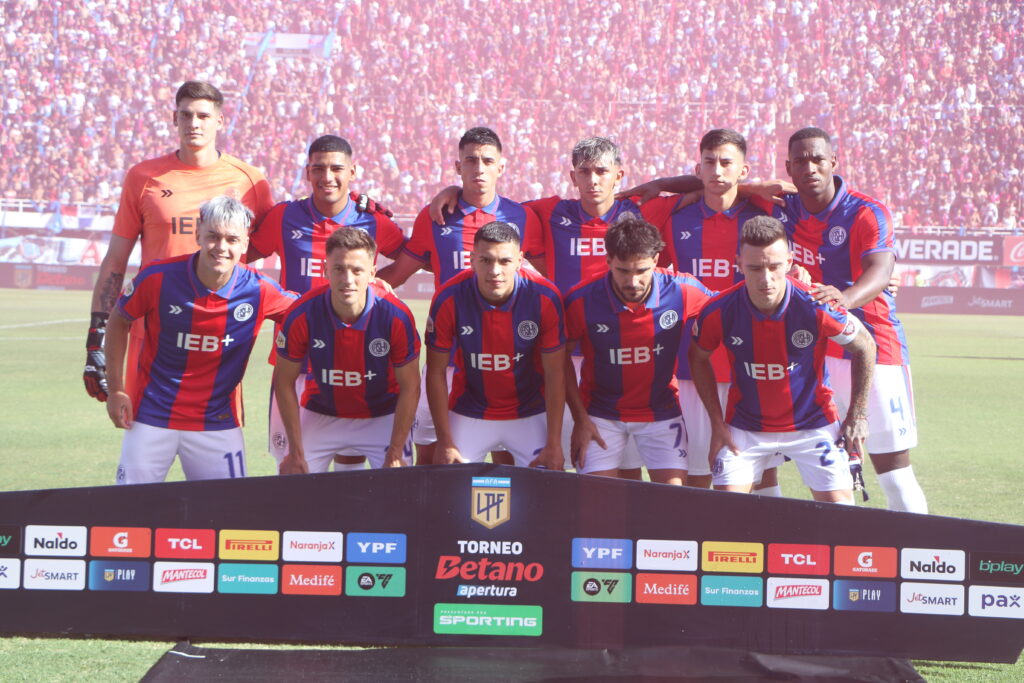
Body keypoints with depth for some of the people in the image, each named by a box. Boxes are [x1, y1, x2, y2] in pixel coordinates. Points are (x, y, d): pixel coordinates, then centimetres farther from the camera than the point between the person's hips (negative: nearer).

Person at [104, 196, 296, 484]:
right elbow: (119, 320, 4)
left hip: (218, 423, 1)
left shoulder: (258, 291, -11)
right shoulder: (158, 278, -13)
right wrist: (116, 390, 1)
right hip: (152, 415, -1)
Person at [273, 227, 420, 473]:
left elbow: (410, 387, -13)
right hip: (320, 414, 1)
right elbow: (284, 381, -10)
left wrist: (395, 453, -16)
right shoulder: (302, 316, -23)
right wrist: (296, 453, -10)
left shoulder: (396, 317, -24)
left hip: (383, 416, -1)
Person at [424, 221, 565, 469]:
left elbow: (555, 374, -13)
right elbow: (436, 373, -10)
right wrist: (445, 443, -12)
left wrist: (554, 444, -16)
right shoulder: (448, 299, -20)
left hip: (531, 413, 0)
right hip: (468, 415, 0)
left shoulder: (545, 298, -20)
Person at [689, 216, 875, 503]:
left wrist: (858, 415, -4)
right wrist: (717, 424, -1)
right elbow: (698, 358, 2)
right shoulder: (719, 312, -20)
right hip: (745, 426, 1)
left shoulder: (817, 307, -24)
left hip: (813, 424, -1)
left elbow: (864, 347, -5)